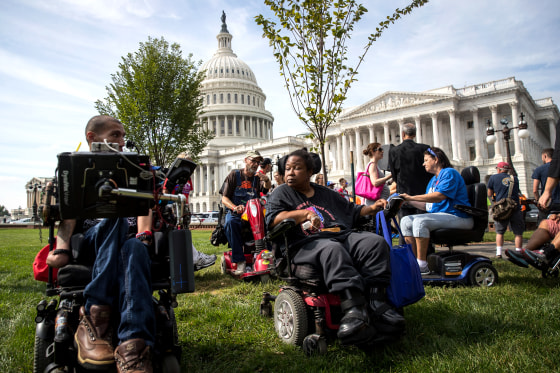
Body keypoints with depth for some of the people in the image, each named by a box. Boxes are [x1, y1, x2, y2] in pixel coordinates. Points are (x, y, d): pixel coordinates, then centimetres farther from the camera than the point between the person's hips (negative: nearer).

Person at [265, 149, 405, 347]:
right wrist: (306, 213, -9)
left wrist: (372, 208, 18)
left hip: (343, 236, 5)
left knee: (375, 242, -21)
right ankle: (353, 307, -49)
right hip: (309, 243, -5)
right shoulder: (282, 193, 16)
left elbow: (352, 211, 36)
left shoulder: (326, 193, 29)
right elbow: (272, 219, -2)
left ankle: (375, 301, -27)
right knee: (332, 249, -38)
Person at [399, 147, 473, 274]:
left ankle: (422, 266, -26)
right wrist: (408, 201, 10)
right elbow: (427, 206, 21)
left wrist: (412, 197, -22)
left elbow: (439, 197, -23)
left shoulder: (449, 173, -8)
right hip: (439, 215, 10)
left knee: (420, 221, -31)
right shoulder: (433, 180, 23)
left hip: (457, 217, -10)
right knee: (406, 221, -4)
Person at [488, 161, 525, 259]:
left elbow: (489, 194, 9)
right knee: (518, 233, 7)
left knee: (499, 232, 11)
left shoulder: (493, 178, 5)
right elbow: (517, 192, 22)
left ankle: (499, 253, 5)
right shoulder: (515, 178, 13)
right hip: (515, 208, 1)